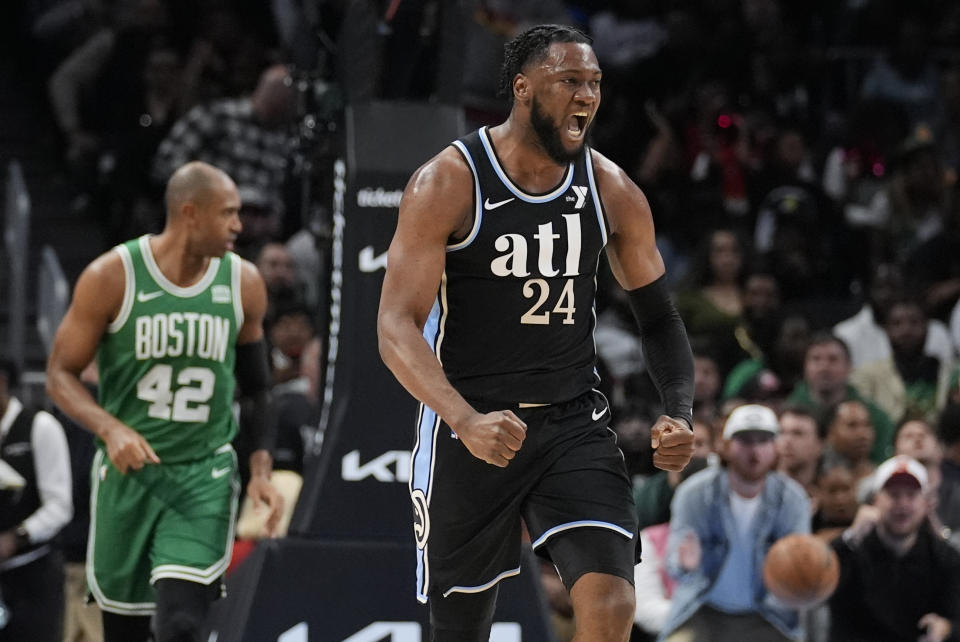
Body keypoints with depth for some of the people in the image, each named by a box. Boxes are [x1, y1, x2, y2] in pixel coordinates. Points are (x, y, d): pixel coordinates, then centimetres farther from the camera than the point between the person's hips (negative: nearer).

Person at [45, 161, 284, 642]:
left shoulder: (243, 283, 1)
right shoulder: (112, 277, -9)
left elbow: (256, 386, 13)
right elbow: (60, 374, -5)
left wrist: (261, 470, 2)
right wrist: (110, 429, -23)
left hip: (204, 477, 1)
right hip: (128, 472, 0)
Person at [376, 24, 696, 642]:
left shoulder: (612, 192, -1)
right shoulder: (447, 183, -13)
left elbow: (659, 316, 11)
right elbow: (397, 327, -19)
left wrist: (680, 414, -9)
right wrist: (466, 422, -35)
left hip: (575, 424, 2)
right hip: (469, 433, -2)